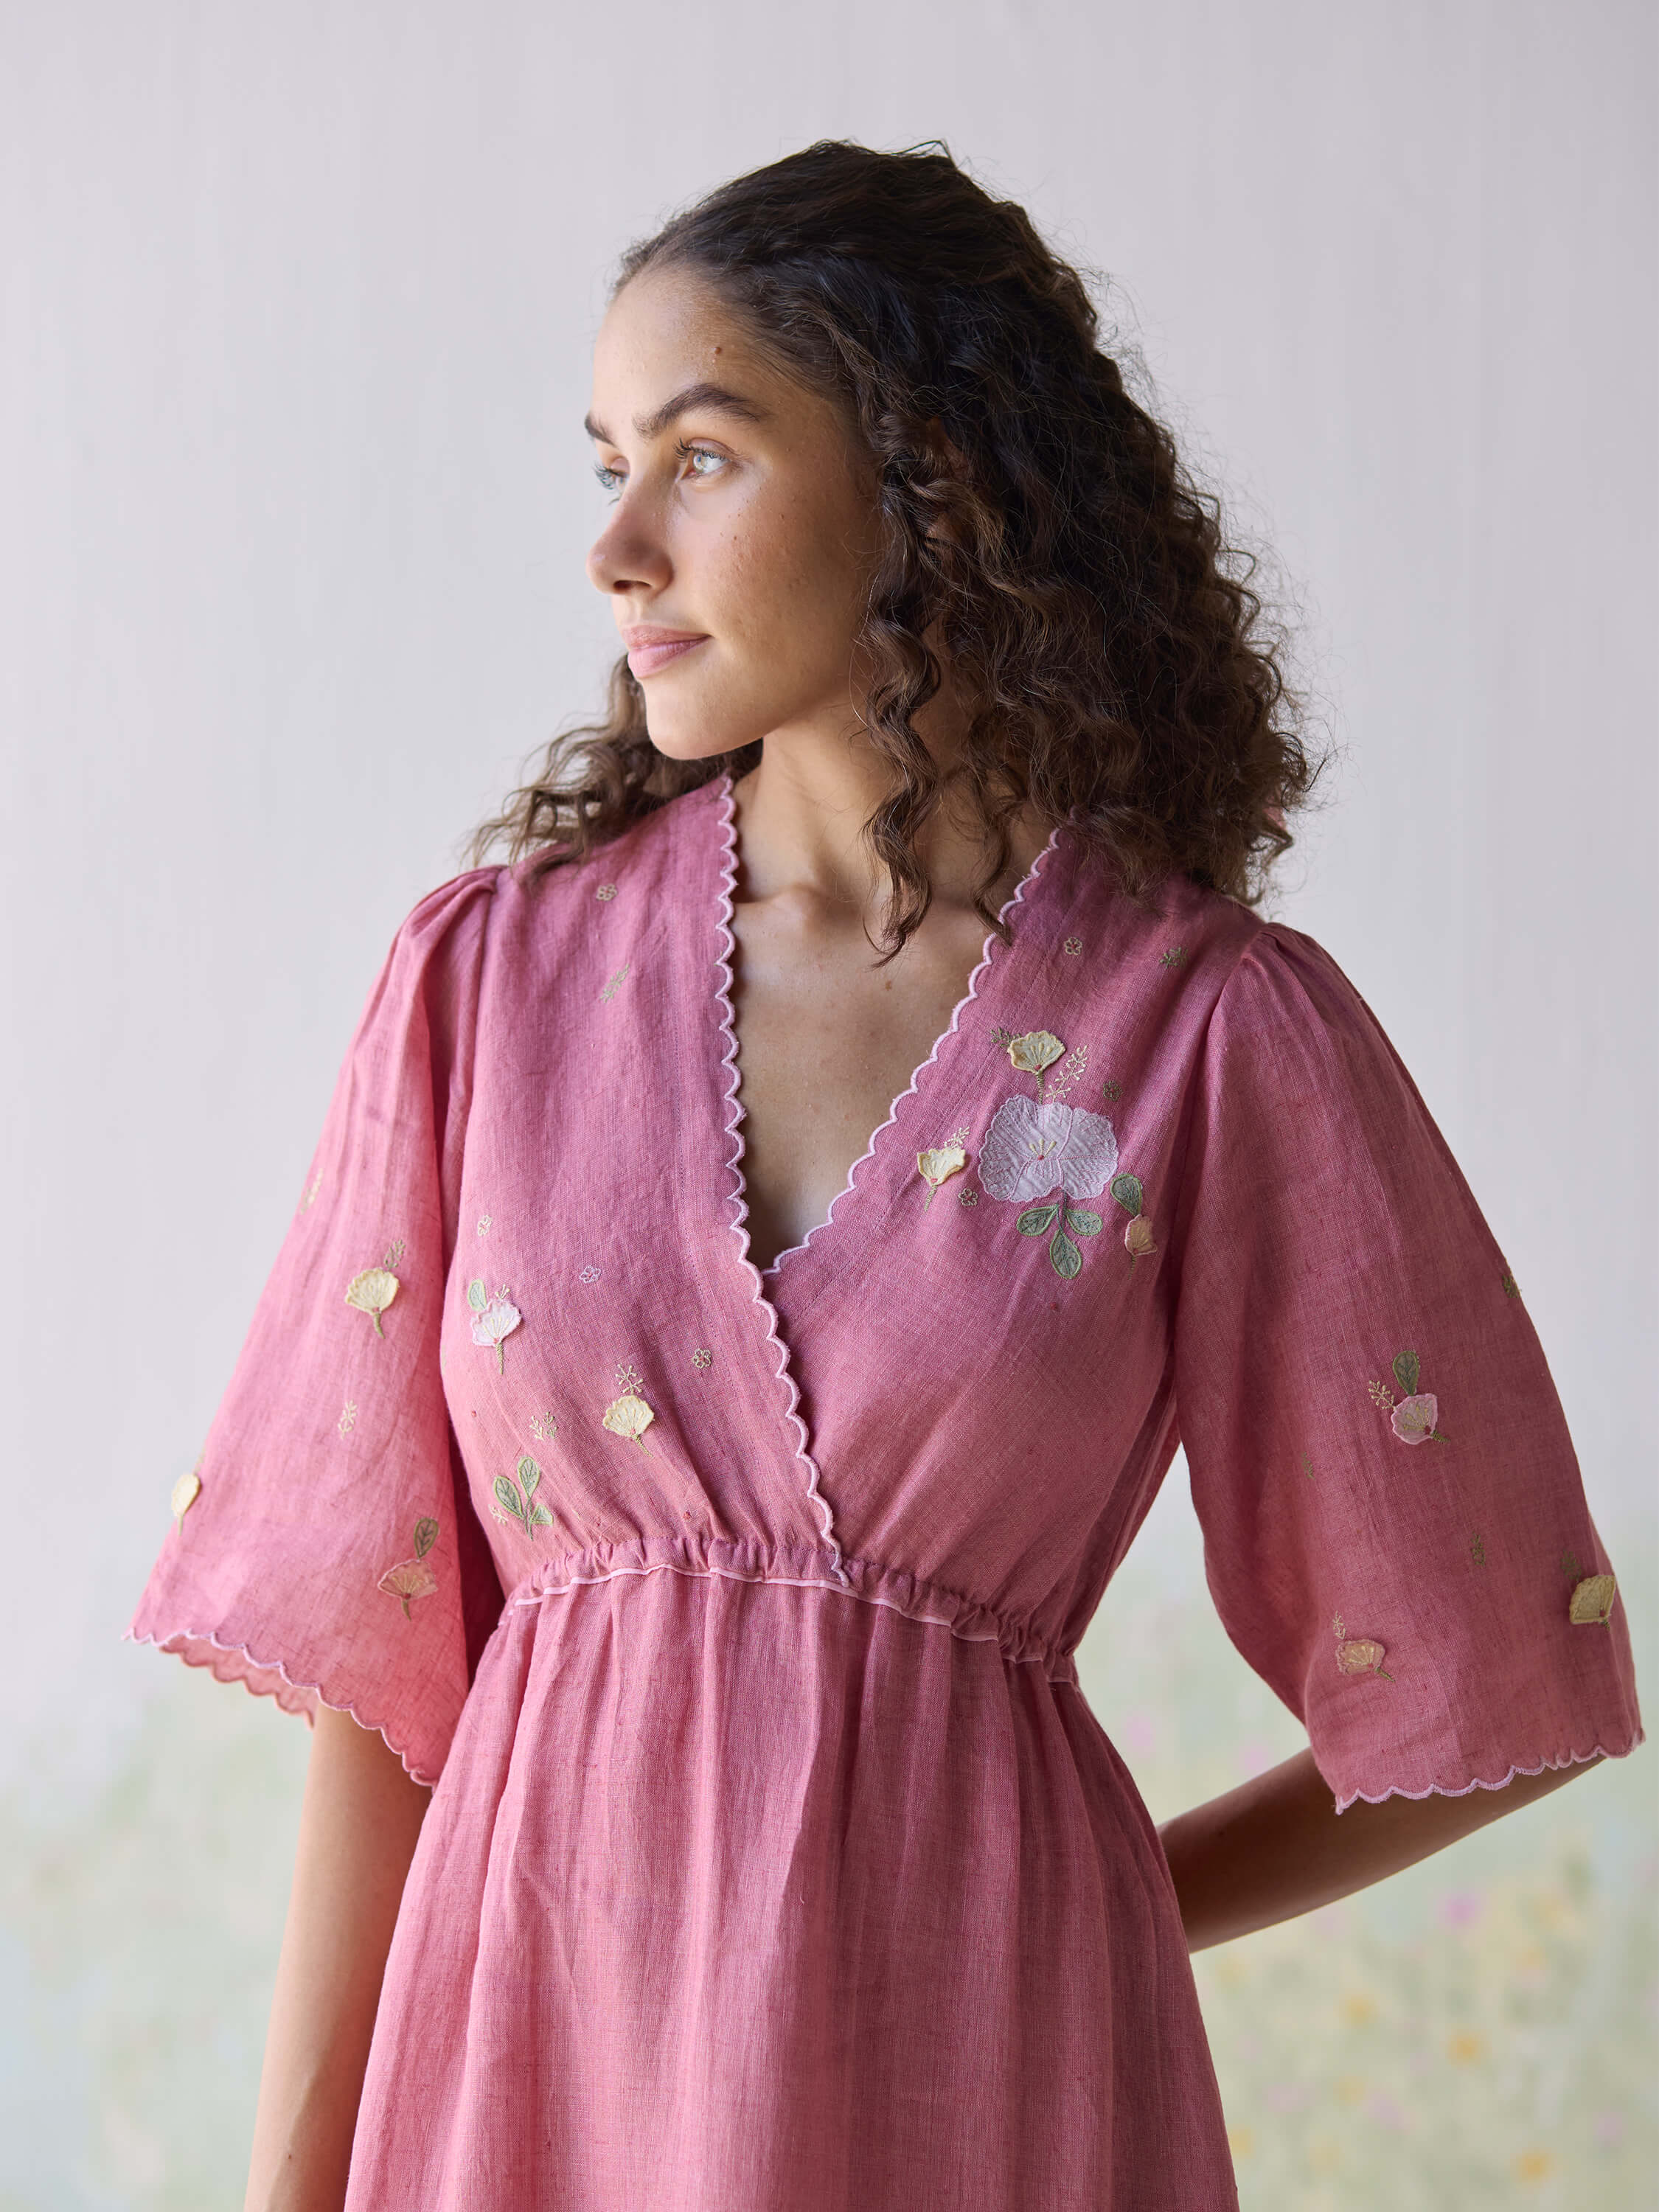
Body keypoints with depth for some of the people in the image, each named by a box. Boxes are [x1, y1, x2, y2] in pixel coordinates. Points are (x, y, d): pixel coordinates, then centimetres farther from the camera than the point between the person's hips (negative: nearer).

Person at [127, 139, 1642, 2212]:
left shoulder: (1220, 1035, -6)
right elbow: (375, 1661, 0)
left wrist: (1069, 1926, 5)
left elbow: (1485, 1681, 2)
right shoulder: (492, 972, 0)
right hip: (525, 2039, 2)